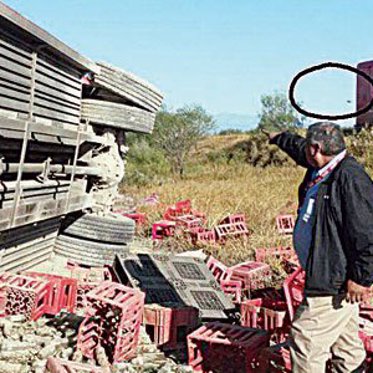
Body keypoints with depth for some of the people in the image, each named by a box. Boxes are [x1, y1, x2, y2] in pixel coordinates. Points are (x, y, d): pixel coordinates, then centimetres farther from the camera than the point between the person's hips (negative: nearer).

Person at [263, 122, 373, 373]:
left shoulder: (350, 178, -23)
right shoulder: (320, 169, 7)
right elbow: (298, 148, 32)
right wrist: (278, 137, 49)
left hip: (336, 281, -10)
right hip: (323, 274, 10)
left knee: (306, 339, -7)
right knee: (345, 343, 20)